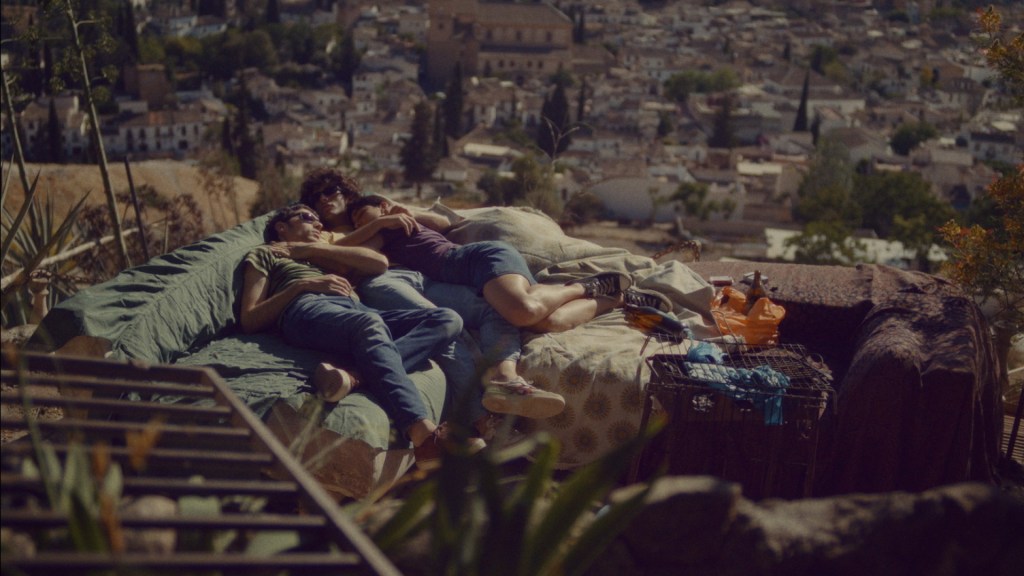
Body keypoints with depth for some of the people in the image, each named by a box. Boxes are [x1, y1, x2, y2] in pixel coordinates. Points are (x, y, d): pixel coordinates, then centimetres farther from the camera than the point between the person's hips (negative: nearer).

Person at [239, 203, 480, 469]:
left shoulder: (324, 258, 44)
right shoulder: (265, 254, 31)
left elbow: (379, 262, 23)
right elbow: (249, 321, 13)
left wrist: (313, 249, 20)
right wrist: (303, 284, 1)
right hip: (308, 309, -5)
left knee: (448, 319, -19)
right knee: (370, 324, -39)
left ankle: (356, 376, -45)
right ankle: (426, 437, -60)